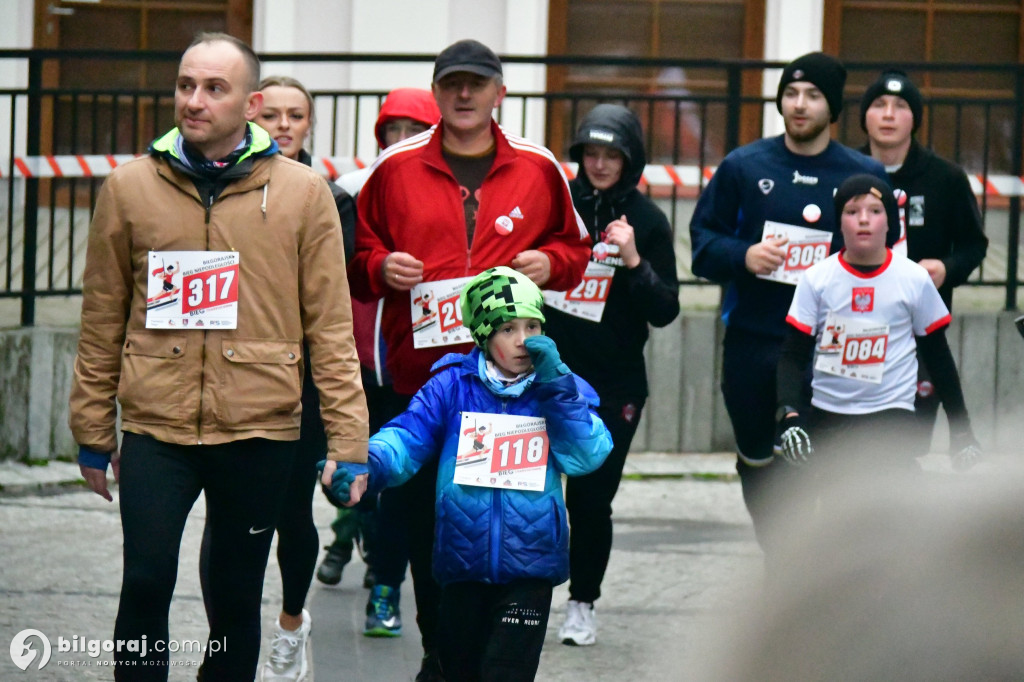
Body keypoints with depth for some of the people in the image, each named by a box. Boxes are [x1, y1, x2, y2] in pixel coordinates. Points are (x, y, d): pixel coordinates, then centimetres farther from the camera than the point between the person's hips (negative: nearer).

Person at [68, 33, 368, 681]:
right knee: (146, 582, -9)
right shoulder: (130, 187, 4)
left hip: (259, 432, 0)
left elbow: (330, 325, 0)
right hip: (155, 429, 0)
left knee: (237, 597, 8)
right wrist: (93, 430, 8)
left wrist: (348, 440, -4)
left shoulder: (303, 192, 1)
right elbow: (103, 319, 8)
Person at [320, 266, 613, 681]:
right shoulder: (453, 385, 0)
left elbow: (586, 456, -8)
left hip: (529, 563, -1)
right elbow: (407, 437, -7)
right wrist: (366, 464, -28)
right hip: (464, 560, 1)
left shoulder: (561, 390, 4)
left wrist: (556, 386, -14)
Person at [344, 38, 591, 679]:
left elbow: (575, 246, 18)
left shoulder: (538, 168, 7)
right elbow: (357, 258, 13)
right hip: (419, 369, 0)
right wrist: (381, 268, -8)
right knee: (424, 514, 3)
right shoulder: (396, 167, 5)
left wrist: (549, 262, -3)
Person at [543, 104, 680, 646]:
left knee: (592, 497, 2)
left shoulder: (648, 221, 1)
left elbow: (665, 311, -2)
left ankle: (583, 602, 19)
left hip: (614, 383, 0)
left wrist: (634, 261, -15)